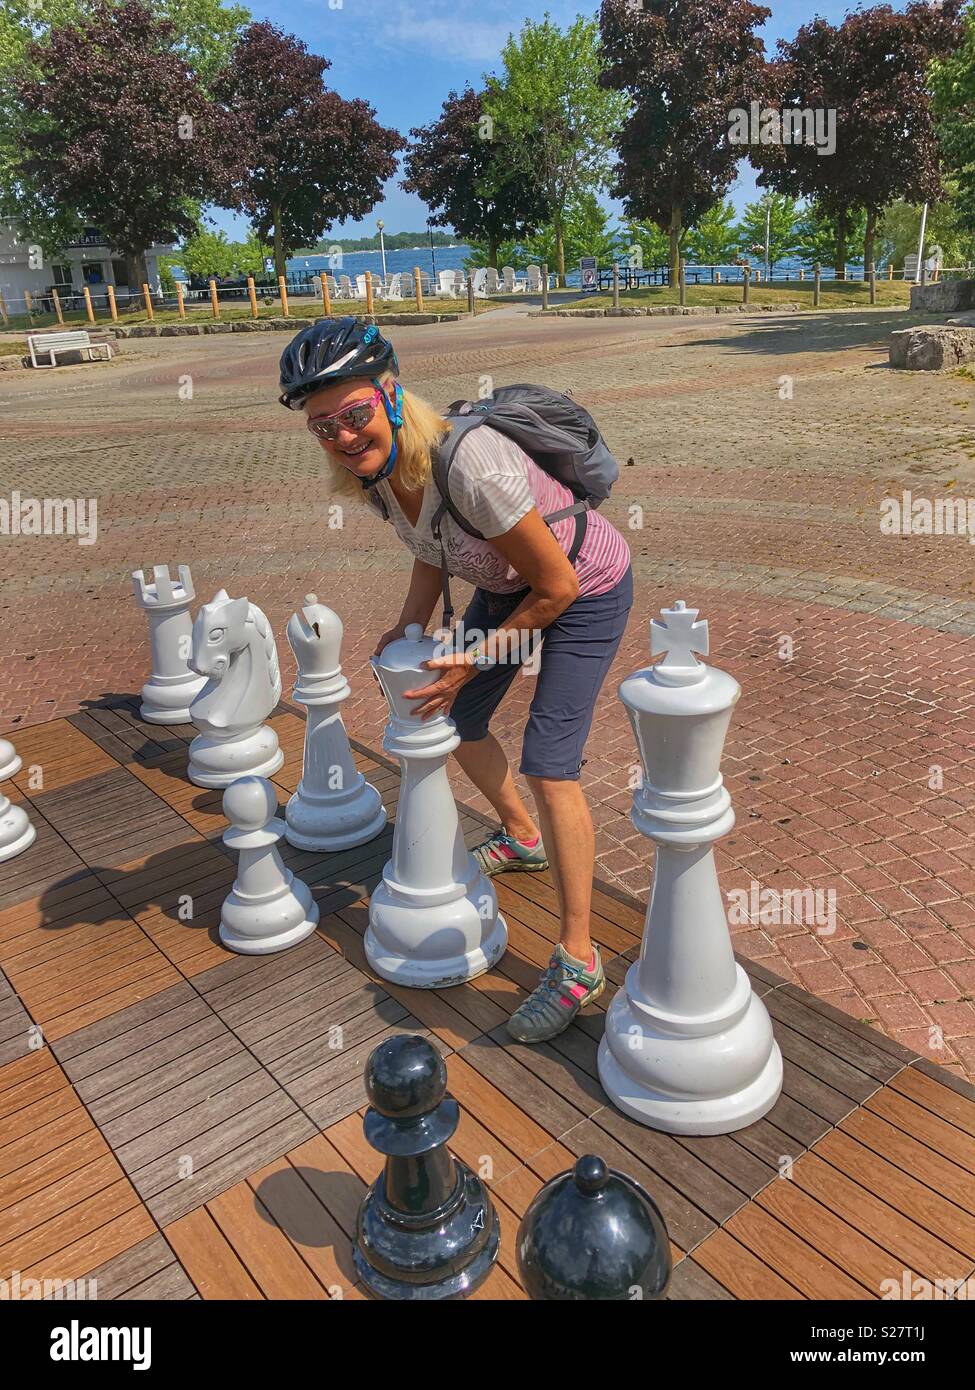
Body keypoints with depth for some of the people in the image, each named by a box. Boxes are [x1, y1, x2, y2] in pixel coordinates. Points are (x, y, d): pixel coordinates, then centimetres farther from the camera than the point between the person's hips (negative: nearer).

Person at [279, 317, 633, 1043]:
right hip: (507, 583, 8)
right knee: (455, 719, 15)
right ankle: (521, 839, 42)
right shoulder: (374, 466, -13)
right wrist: (410, 626, -4)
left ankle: (579, 962, 0)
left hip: (586, 590, -8)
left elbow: (558, 587, -26)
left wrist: (474, 659, -19)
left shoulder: (470, 463, -37)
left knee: (548, 764, -15)